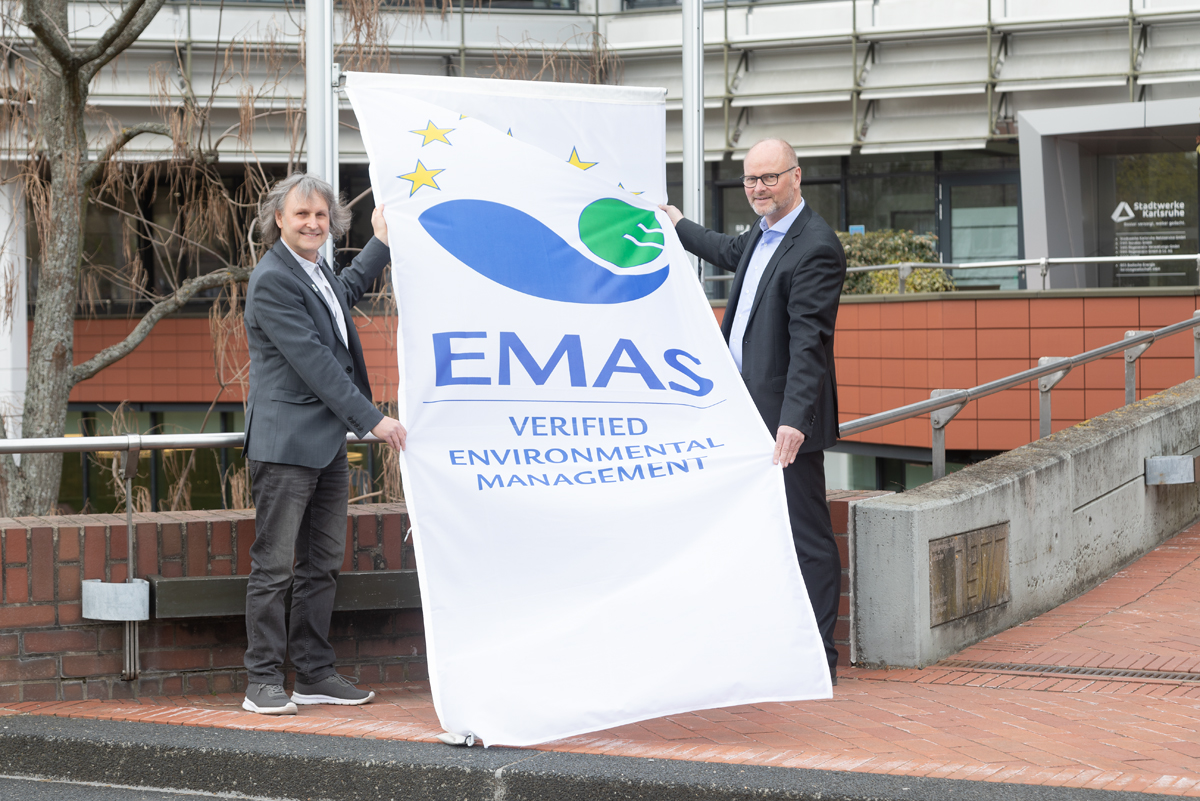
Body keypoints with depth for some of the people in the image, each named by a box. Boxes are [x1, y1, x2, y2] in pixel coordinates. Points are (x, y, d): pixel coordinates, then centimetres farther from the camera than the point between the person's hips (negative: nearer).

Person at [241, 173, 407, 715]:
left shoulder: (317, 271, 13)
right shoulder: (272, 280, -15)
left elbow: (345, 293, 39)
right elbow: (314, 361, -19)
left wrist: (381, 243, 39)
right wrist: (371, 418, -19)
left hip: (327, 443, 9)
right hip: (285, 442, -9)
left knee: (322, 564, 11)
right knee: (275, 565, -5)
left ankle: (315, 675, 18)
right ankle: (264, 682, 0)